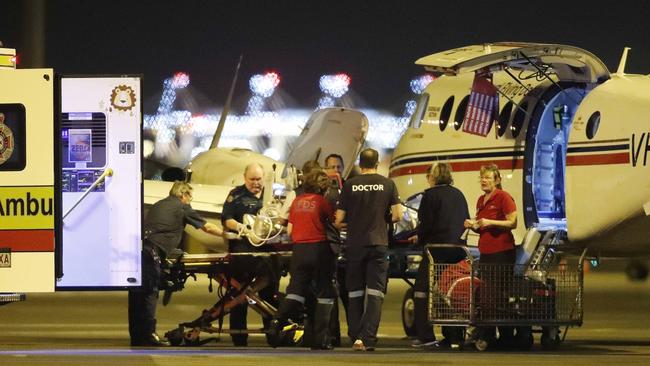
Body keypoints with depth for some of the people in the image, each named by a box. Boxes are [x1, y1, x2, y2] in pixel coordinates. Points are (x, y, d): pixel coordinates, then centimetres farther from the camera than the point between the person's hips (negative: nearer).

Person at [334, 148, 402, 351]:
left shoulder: (350, 185, 0)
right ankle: (367, 339, -14)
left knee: (355, 293, 11)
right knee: (375, 293, -2)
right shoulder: (387, 184, 0)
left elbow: (339, 220, 0)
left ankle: (356, 337, 11)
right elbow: (397, 214, -2)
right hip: (378, 243, -1)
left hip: (355, 244, 1)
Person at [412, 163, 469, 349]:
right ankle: (454, 336, 10)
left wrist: (421, 241, 5)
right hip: (459, 249, 7)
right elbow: (466, 221, 16)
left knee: (422, 291, -1)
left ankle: (426, 335, -9)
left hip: (438, 246, -7)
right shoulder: (459, 195, 13)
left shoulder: (431, 195, -7)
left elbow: (426, 223, -11)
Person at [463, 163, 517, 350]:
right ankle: (486, 336, 7)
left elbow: (512, 223, -13)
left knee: (499, 295, -7)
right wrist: (473, 226, 5)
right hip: (485, 251, 8)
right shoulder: (481, 200, 17)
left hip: (502, 252, -8)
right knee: (486, 295, 5)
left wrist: (490, 222, -21)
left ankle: (506, 336, -3)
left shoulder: (503, 197, -7)